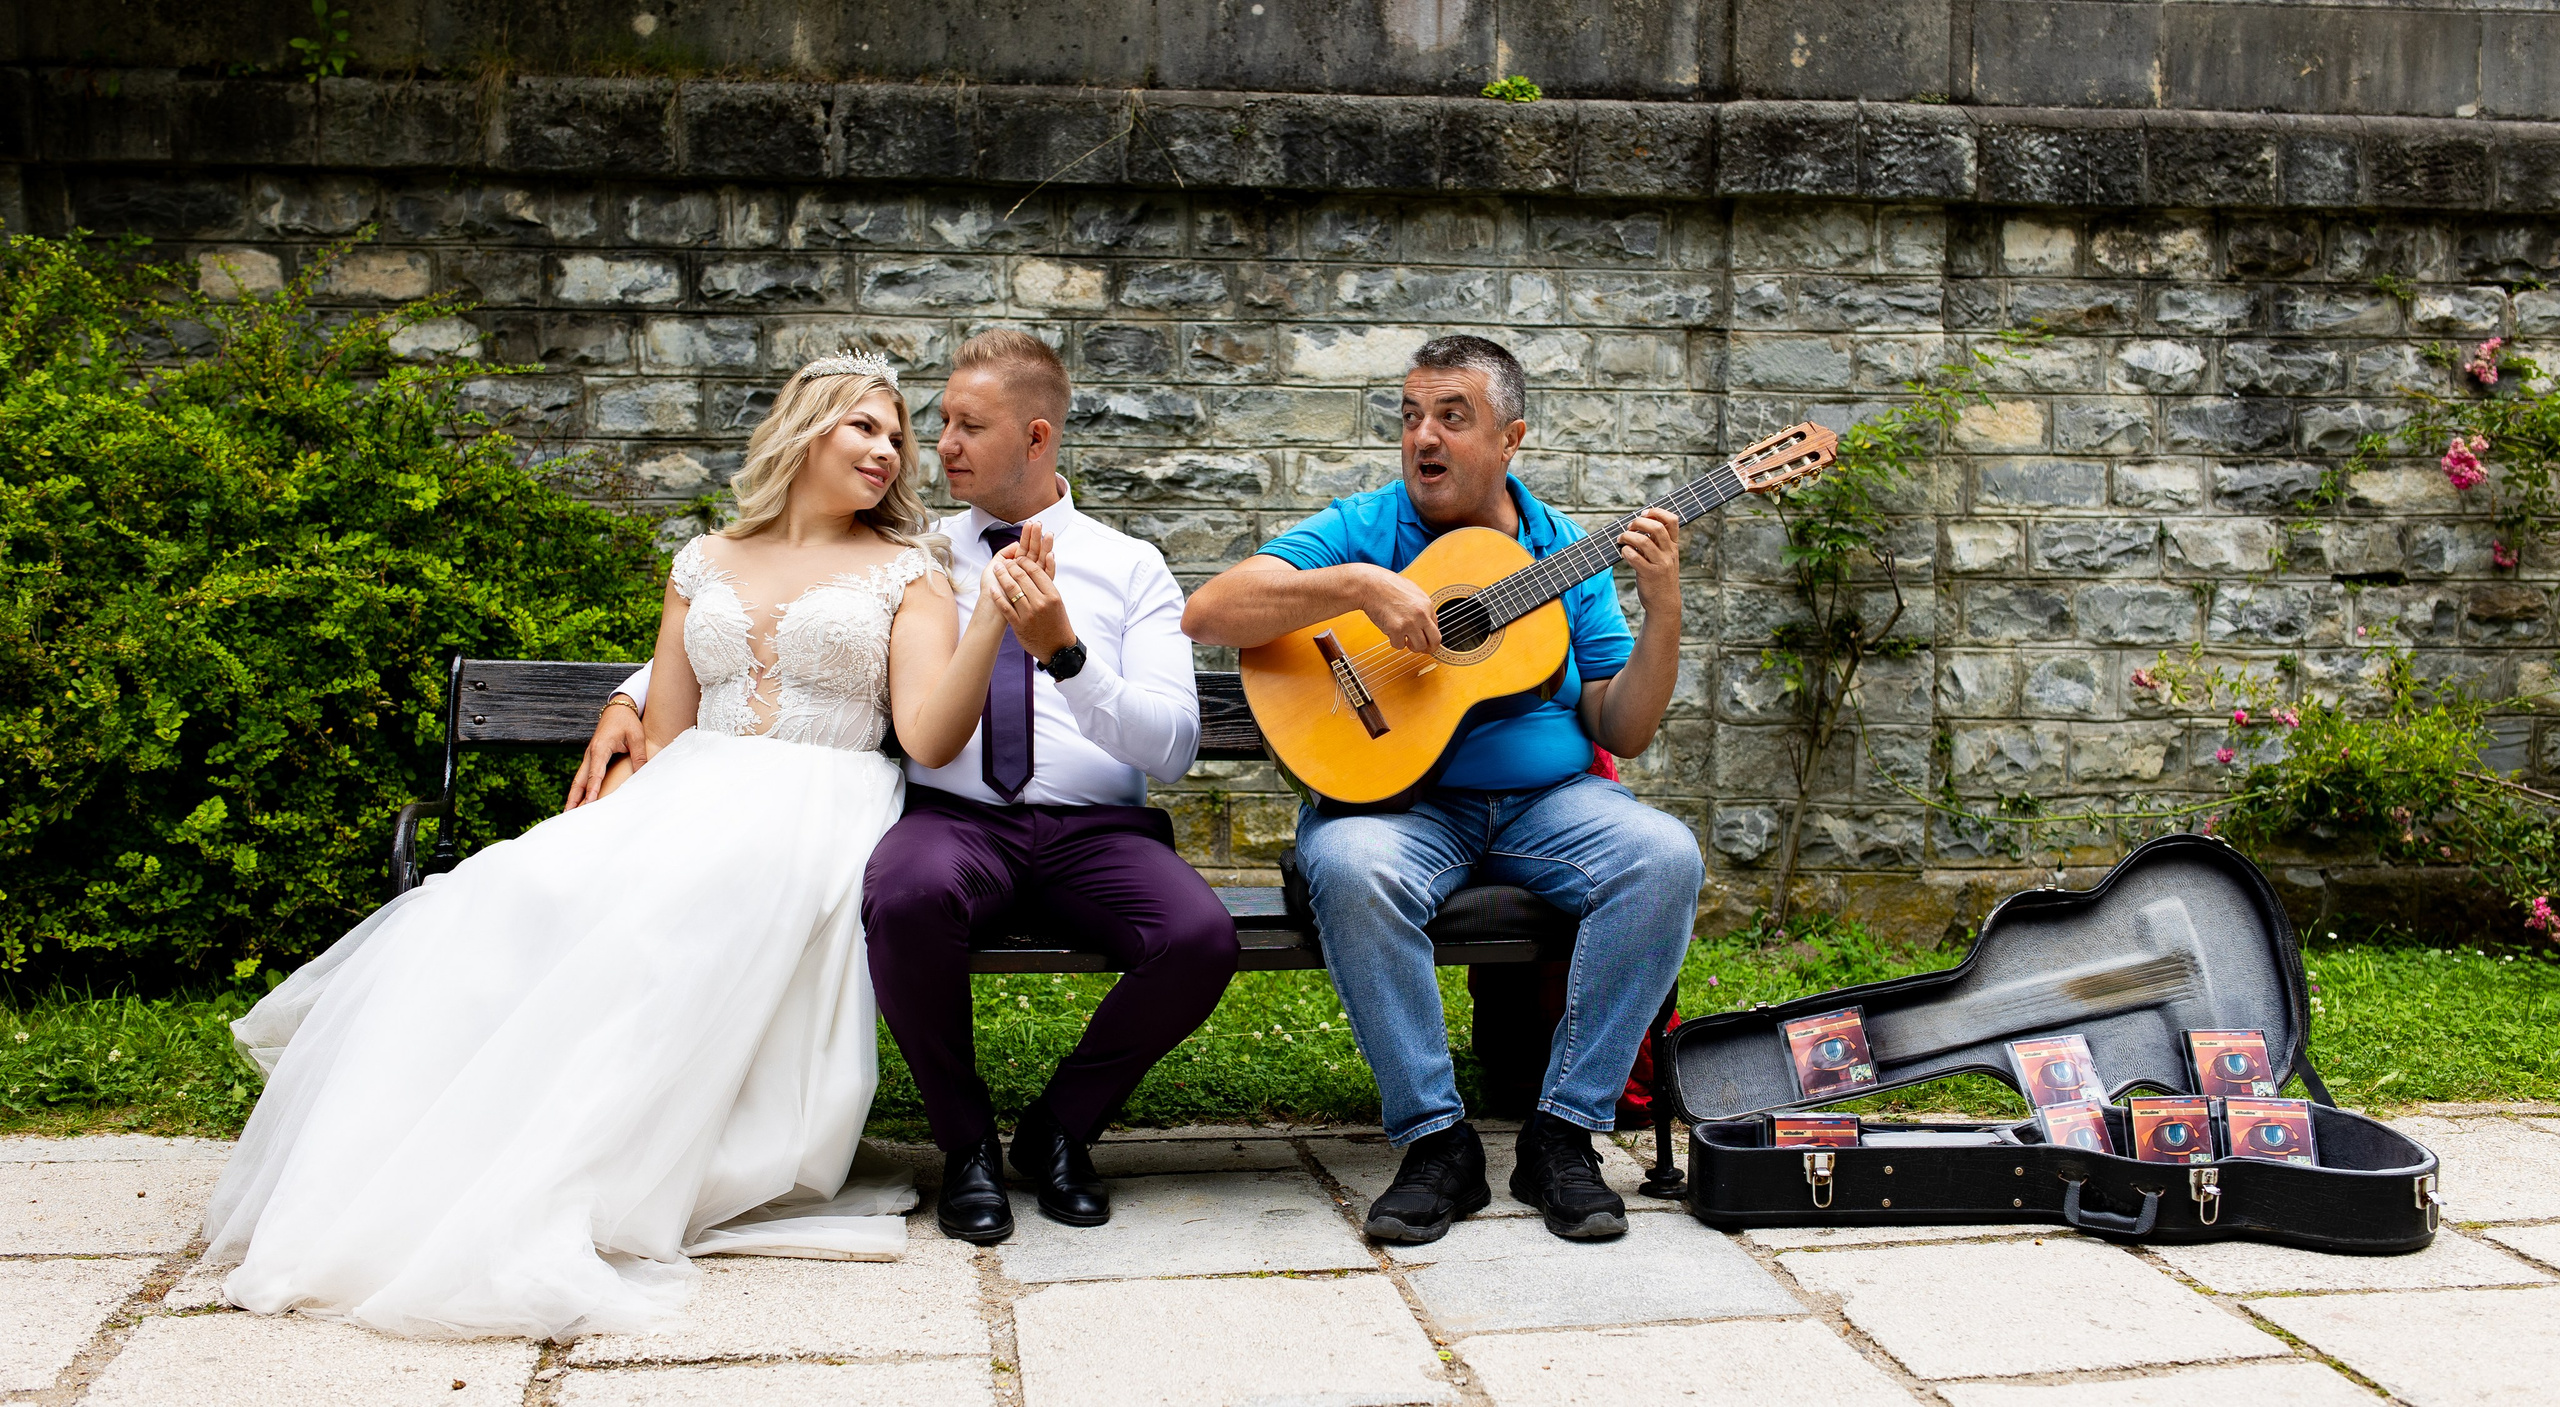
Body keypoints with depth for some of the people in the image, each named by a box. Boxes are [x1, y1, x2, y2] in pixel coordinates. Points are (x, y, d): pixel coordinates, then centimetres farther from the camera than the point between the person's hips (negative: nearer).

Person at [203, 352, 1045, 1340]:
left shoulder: (907, 572, 11)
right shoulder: (705, 564, 20)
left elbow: (931, 739, -3)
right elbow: (663, 737, 17)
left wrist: (994, 619, -15)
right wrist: (608, 823, -1)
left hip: (816, 816, -4)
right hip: (690, 800, 4)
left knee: (664, 913, -37)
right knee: (517, 891, -28)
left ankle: (550, 1215, -36)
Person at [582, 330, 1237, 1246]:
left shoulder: (1131, 569, 13)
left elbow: (1174, 746, -1)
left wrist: (1063, 651, -15)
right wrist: (631, 698, 7)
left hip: (1094, 828, 0)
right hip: (953, 819, 0)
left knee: (1201, 939, -32)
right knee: (907, 897, -37)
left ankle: (1060, 1127, -1)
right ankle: (965, 1142, -9)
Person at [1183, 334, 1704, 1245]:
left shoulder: (1564, 553, 10)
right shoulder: (1363, 529, 2)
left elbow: (1620, 732, 6)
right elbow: (1208, 615, -12)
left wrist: (1662, 611, -9)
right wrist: (1360, 585, -21)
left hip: (1545, 801, 3)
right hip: (1394, 794, -2)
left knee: (1664, 856, -25)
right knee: (1351, 867, -36)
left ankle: (1563, 1134, -16)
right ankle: (1436, 1140, -21)